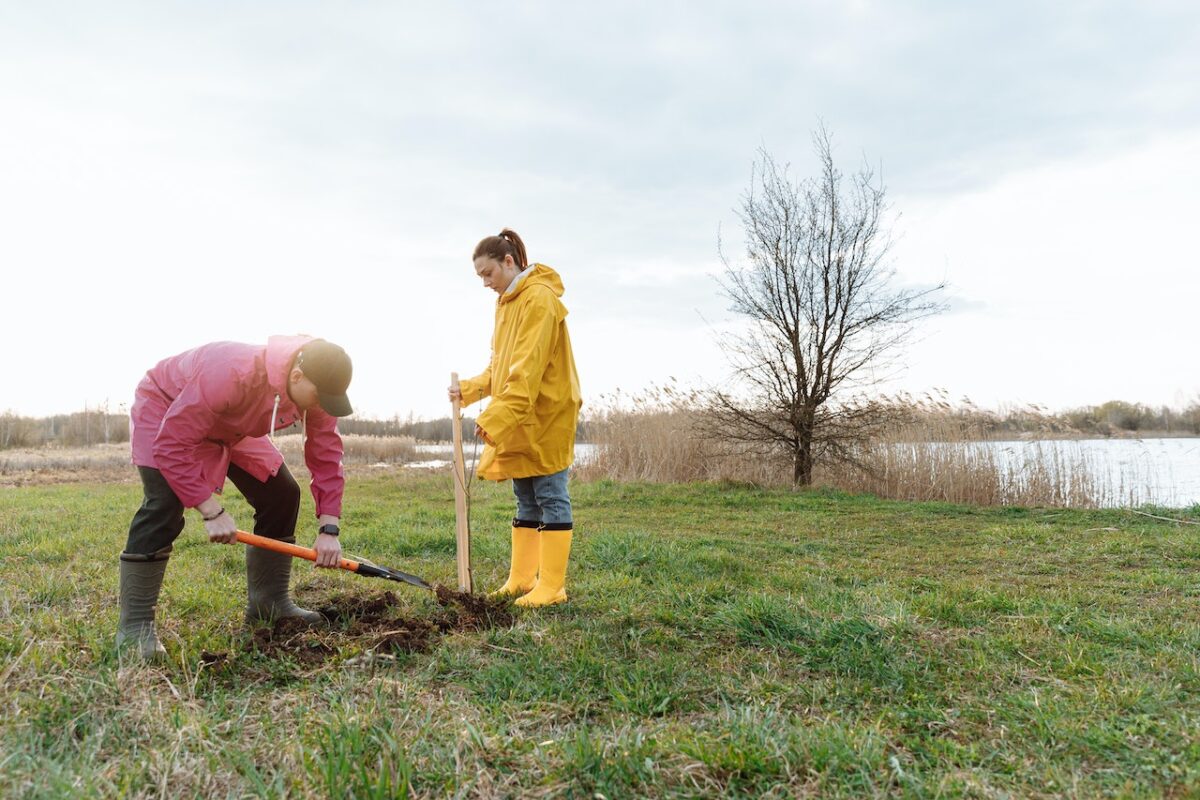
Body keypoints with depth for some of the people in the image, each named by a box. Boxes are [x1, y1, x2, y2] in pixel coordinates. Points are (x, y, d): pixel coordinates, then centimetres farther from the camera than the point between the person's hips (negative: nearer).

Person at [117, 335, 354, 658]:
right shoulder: (233, 374, -45)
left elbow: (326, 456, -15)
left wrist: (328, 529, -21)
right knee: (165, 504, -25)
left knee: (282, 495, -4)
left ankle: (269, 603, 9)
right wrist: (211, 510, -39)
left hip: (231, 429, 6)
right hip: (164, 408, -6)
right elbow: (172, 445, -40)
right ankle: (134, 627, -14)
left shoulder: (316, 389, -24)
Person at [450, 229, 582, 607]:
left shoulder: (539, 298, -15)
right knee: (526, 500, 13)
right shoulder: (506, 302, 15)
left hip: (546, 416, -9)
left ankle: (552, 587, 4)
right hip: (517, 420, 9)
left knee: (551, 498, -2)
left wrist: (496, 418, -26)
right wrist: (469, 389, 3)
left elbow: (528, 370, -23)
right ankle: (521, 579, 21)